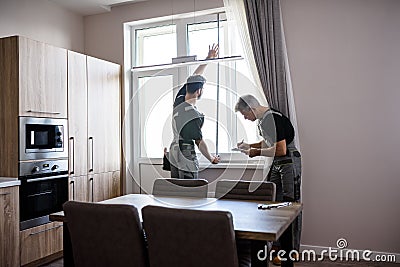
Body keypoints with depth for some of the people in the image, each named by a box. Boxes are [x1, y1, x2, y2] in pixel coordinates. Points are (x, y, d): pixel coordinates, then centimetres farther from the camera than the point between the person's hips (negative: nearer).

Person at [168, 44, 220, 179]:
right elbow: (200, 142, -15)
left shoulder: (178, 101, 0)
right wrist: (212, 159, 1)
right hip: (186, 158, -8)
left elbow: (193, 78, 11)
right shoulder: (194, 116, -22)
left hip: (173, 155, 8)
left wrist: (208, 58, 19)